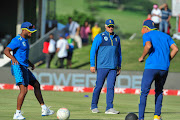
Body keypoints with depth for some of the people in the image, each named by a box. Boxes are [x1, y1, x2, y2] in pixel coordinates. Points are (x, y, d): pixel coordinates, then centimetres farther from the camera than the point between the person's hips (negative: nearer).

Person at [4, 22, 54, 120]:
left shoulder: (25, 40, 19)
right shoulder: (17, 40, -12)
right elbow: (6, 51, -23)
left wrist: (30, 64, 24)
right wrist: (13, 58, -40)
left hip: (24, 68, 11)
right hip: (18, 67, -11)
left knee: (36, 85, 16)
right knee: (24, 90, -19)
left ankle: (44, 109, 22)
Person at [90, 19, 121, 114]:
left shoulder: (116, 38, 15)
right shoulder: (99, 37, 1)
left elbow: (119, 52, 23)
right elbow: (93, 51, -1)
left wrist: (119, 66, 18)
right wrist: (92, 65, -7)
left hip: (113, 67, 3)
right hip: (102, 66, -3)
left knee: (111, 87, -6)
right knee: (99, 86, -1)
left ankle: (109, 108, -9)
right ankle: (94, 106, 14)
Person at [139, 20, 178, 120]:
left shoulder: (147, 35, 6)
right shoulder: (166, 36, 20)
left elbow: (148, 46, -16)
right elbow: (175, 49, 8)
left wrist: (142, 57, -2)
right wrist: (167, 61, 16)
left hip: (151, 67, -5)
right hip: (164, 68, 5)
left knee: (144, 93, -3)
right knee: (159, 91, 22)